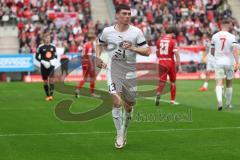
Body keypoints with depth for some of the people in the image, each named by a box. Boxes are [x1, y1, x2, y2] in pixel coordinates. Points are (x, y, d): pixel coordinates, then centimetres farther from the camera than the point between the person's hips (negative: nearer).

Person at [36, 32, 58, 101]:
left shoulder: (53, 46, 4)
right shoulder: (40, 47, -5)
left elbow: (55, 55, 15)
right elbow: (37, 57, -1)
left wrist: (55, 60, -5)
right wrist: (42, 61, -15)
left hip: (51, 65, 1)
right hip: (44, 66, -1)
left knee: (51, 78, -15)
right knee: (45, 81, 4)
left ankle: (51, 94, -13)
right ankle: (47, 96, 16)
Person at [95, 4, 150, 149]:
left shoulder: (136, 32, -3)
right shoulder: (107, 31, 1)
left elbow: (147, 51, -4)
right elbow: (100, 44, 22)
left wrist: (133, 48, -20)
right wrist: (98, 57, 5)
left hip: (130, 72, 1)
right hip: (113, 70, -1)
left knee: (129, 105, 10)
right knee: (117, 101, -19)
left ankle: (124, 132, 35)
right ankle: (120, 136, -7)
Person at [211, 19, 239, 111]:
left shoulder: (215, 36, 2)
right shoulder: (231, 37, -5)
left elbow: (212, 52, 10)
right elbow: (235, 50, -17)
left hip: (218, 62, 1)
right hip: (229, 62, -1)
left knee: (219, 83, -6)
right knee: (229, 84, 15)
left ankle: (219, 101, -31)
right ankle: (228, 104, 23)